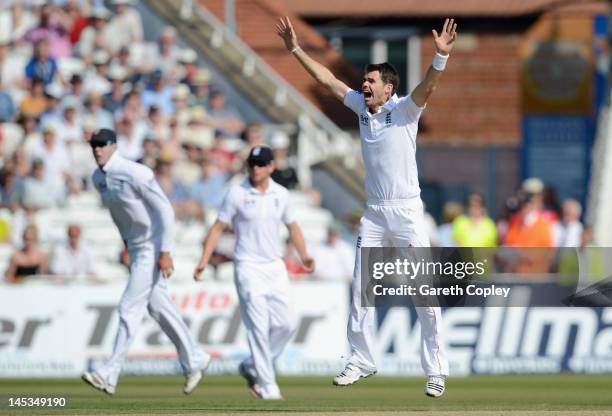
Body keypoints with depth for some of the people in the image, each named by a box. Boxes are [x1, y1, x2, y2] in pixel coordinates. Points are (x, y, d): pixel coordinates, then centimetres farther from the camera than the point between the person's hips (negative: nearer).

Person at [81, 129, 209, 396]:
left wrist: (165, 252, -23)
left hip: (154, 249, -9)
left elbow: (165, 209, -21)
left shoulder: (135, 174, -22)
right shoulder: (98, 178, 4)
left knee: (129, 308, -10)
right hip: (136, 249, 9)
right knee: (158, 306, 15)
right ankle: (193, 361, 28)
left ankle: (109, 375, -10)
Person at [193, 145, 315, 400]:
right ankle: (267, 385, -6)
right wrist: (203, 261, -14)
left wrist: (304, 256, 0)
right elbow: (218, 228, -4)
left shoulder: (281, 194, 6)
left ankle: (252, 367, 20)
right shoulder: (236, 194, -6)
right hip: (248, 267, -5)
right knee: (259, 327, -10)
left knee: (284, 324, 0)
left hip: (275, 267, 5)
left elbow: (292, 226, 15)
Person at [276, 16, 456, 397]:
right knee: (361, 289, 8)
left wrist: (442, 56, -44)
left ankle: (437, 372, -7)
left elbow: (428, 87, -28)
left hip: (407, 211, -7)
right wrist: (295, 49, 11)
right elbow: (327, 79, 13)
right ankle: (361, 362, 19)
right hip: (374, 212, 7)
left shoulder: (404, 110, -10)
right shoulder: (362, 107, 7)